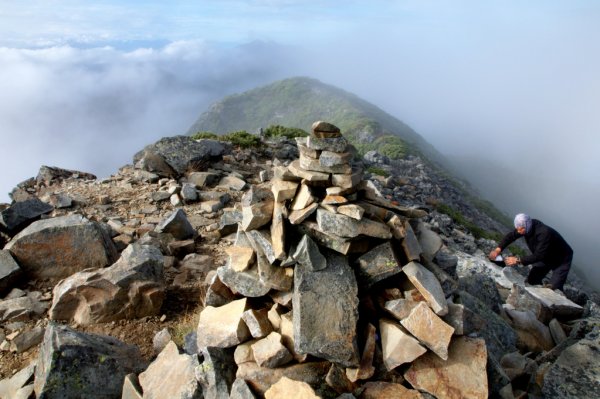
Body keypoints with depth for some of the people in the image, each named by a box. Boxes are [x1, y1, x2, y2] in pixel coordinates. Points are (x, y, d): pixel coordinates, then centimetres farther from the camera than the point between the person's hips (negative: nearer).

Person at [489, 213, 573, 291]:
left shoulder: (544, 233, -39)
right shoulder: (527, 225, -17)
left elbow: (538, 256, -38)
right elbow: (511, 236, -7)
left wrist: (518, 260, -38)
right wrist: (498, 249, -19)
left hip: (562, 260, -7)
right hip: (545, 257, 7)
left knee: (554, 288, -14)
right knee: (532, 279, 6)